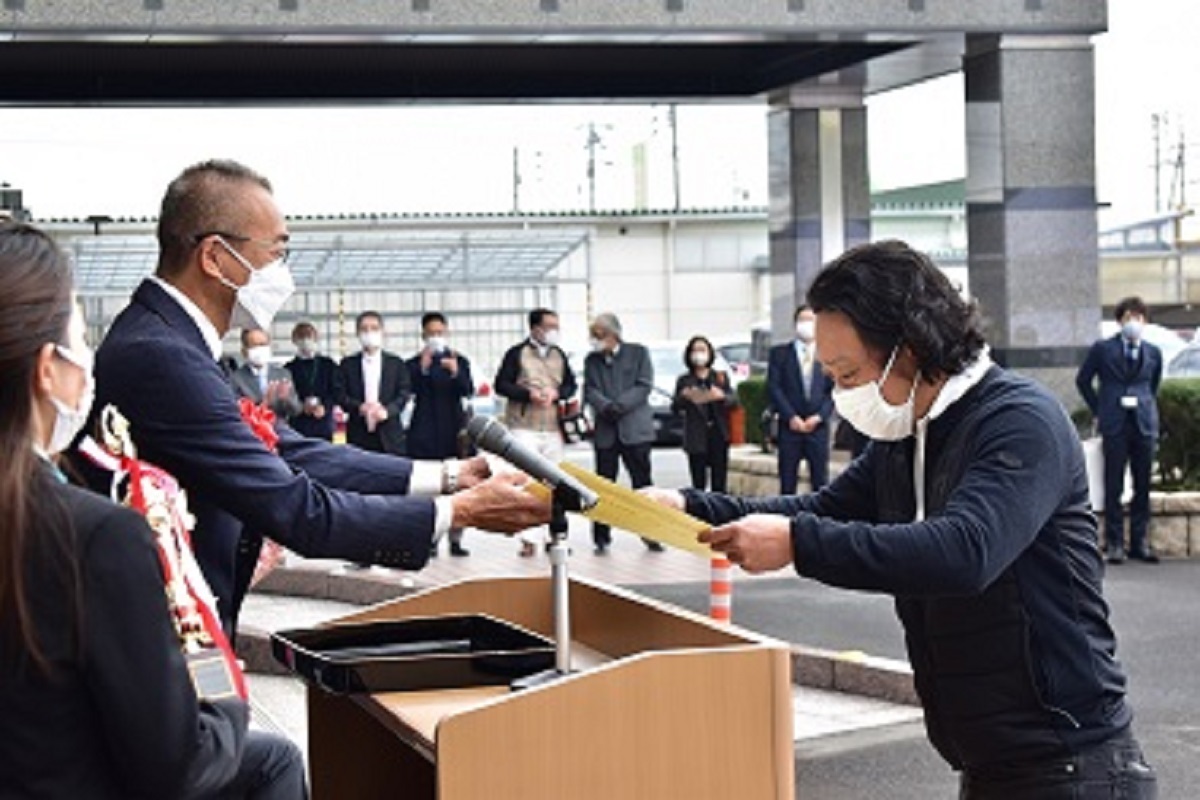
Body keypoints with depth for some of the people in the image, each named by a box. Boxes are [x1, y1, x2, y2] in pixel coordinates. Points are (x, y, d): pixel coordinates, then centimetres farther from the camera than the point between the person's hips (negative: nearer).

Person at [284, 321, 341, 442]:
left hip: (323, 426, 1)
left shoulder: (329, 365, 11)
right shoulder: (289, 369, 8)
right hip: (297, 427, -1)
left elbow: (337, 391, 5)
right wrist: (301, 407, -16)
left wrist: (325, 407, -13)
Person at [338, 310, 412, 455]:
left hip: (390, 436, 0)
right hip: (358, 435, 0)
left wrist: (387, 410, -16)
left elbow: (404, 394, 3)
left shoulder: (396, 363, 11)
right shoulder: (348, 364, 11)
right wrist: (359, 407, -16)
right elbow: (341, 396, 4)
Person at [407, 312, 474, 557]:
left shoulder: (459, 361, 9)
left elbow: (468, 391, -3)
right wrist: (423, 368, -28)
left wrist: (455, 372, -23)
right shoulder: (414, 363, 3)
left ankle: (455, 540, 2)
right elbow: (410, 390, -12)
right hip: (424, 433, -2)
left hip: (453, 429, 2)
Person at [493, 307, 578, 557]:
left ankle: (552, 536, 14)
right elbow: (501, 385, -4)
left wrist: (556, 393, -6)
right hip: (524, 427, -5)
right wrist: (528, 393, -15)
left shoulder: (559, 355, 13)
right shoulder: (517, 354, -2)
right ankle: (529, 538, -12)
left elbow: (571, 385, 15)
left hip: (553, 428, 5)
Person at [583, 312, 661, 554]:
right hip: (605, 431, 2)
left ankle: (650, 533, 9)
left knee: (642, 482, 1)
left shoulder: (638, 353, 5)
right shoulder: (592, 360, 12)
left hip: (635, 428, -2)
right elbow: (590, 391, 4)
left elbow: (644, 386, -4)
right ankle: (602, 538, 5)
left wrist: (619, 405, -14)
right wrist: (605, 407, -17)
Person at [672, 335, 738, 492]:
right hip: (696, 438, -1)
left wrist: (721, 396, -20)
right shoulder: (684, 381, 8)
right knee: (698, 484, -3)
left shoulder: (721, 377, 11)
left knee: (719, 484, 0)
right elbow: (675, 408, 2)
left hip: (718, 435, 1)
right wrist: (684, 397, -19)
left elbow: (734, 400, 1)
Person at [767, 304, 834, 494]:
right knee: (787, 483, 0)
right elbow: (773, 388, 0)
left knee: (820, 483, 0)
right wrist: (791, 417, -11)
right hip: (790, 427, -1)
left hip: (818, 426, 1)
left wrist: (819, 416, -9)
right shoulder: (779, 353, 7)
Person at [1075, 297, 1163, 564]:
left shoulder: (1153, 353, 8)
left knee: (1143, 486, 5)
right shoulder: (1102, 349, 2)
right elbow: (1083, 380, 10)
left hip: (1144, 424, 2)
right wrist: (1099, 410, 7)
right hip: (1115, 425, -2)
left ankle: (1140, 541, 12)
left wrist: (1148, 410, 12)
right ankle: (1114, 542, 4)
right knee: (1114, 487, -1)